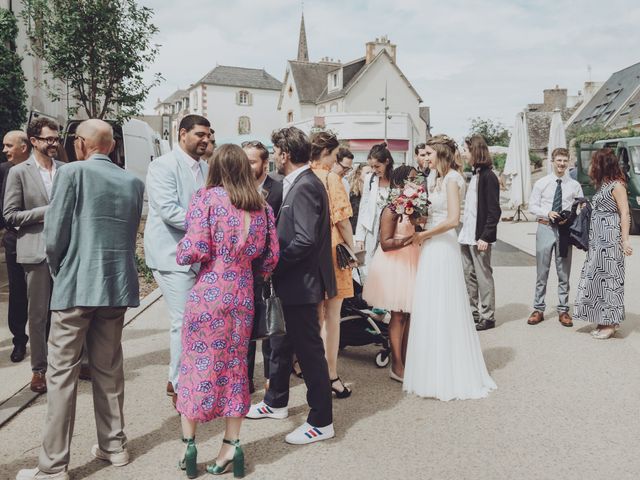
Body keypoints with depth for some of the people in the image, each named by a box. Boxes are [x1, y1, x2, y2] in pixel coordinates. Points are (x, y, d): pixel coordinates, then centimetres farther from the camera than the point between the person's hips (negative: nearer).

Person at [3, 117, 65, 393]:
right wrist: (45, 212, -14)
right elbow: (9, 215, -4)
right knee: (38, 314, 4)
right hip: (36, 251, -3)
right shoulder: (19, 172, -1)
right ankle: (39, 369, 16)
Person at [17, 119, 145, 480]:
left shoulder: (73, 172, -7)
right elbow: (130, 234, 9)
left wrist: (58, 269, 9)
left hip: (77, 285, -5)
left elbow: (54, 236, -8)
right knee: (109, 369, 16)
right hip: (118, 285, 5)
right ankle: (114, 445, 26)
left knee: (63, 374, 3)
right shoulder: (134, 182, 7)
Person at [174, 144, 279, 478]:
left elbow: (195, 250, -14)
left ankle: (188, 442, 20)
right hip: (243, 294, 4)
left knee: (197, 363, 10)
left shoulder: (207, 198, -7)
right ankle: (231, 445, 20)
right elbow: (270, 257, 7)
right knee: (235, 365, 13)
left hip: (208, 293, -3)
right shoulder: (262, 207, 5)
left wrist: (181, 250, 7)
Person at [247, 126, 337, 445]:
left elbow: (305, 240, -26)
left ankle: (321, 422, 15)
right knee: (281, 344, 22)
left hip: (302, 283, -10)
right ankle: (275, 403, 40)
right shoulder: (299, 183, 11)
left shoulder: (304, 186, -20)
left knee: (309, 350, 1)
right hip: (292, 282, 10)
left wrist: (274, 264, -16)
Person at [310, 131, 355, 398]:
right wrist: (351, 248, -2)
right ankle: (331, 376, 10)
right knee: (332, 316, 3)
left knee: (315, 314, 16)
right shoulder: (330, 178, -12)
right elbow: (341, 219, -14)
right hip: (331, 249, -5)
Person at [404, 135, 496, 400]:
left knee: (442, 310, -1)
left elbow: (453, 219, -21)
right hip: (431, 248, 9)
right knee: (430, 310, 13)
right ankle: (437, 372, 25)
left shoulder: (451, 178, -11)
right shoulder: (436, 178, 15)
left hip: (442, 249, -9)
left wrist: (423, 235, -13)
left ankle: (451, 376, 13)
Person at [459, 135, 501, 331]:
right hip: (467, 236, 9)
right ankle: (473, 312, 24)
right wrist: (463, 232, 12)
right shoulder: (475, 175, 14)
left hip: (479, 237, -9)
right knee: (469, 276, 13)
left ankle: (487, 316, 11)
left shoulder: (488, 177, -11)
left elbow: (494, 211, -15)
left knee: (483, 276, 1)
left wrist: (485, 237, -19)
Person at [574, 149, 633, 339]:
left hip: (610, 239, -9)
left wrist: (625, 240, -17)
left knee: (608, 276, -4)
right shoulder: (603, 186, 16)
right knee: (597, 276, 9)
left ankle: (610, 324, 4)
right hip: (597, 239, 9)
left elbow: (625, 214, -14)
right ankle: (603, 320, 17)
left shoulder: (616, 186, -9)